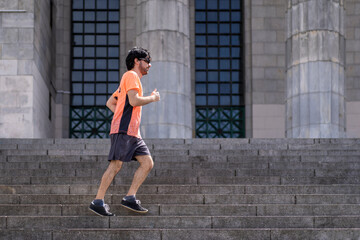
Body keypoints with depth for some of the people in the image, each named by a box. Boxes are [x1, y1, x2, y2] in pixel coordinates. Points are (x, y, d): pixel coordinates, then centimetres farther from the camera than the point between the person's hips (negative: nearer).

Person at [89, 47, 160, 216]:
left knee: (148, 163, 1)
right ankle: (98, 201, -11)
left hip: (133, 132, 10)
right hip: (123, 130, -10)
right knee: (116, 164, -13)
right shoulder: (131, 75, -2)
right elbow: (134, 101, -17)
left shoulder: (132, 78, 28)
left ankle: (130, 198, -2)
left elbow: (110, 103, 30)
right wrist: (152, 98, -3)